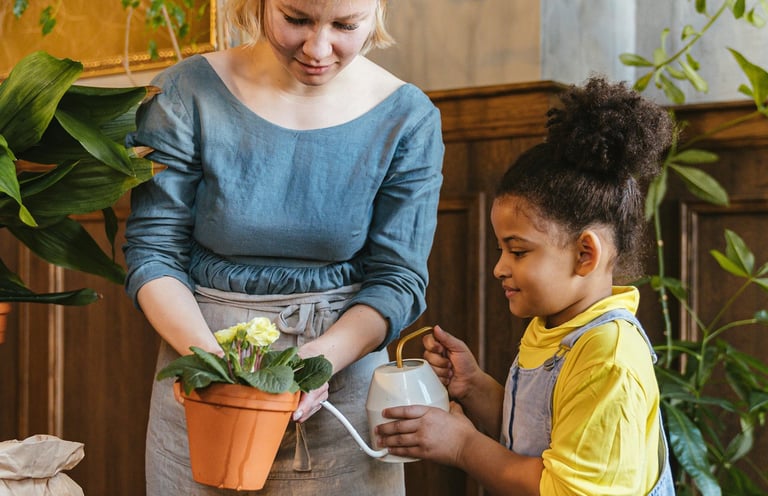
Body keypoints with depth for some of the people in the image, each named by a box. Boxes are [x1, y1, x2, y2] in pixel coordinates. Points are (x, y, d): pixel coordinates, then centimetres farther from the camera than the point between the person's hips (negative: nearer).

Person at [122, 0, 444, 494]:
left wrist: (321, 357, -23)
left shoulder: (408, 119, -7)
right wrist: (208, 354, -22)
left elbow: (398, 278, -7)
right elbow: (152, 253, -7)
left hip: (343, 370, 1)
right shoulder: (186, 95, -10)